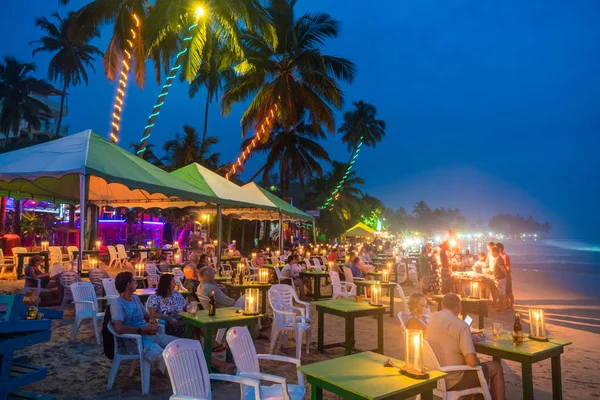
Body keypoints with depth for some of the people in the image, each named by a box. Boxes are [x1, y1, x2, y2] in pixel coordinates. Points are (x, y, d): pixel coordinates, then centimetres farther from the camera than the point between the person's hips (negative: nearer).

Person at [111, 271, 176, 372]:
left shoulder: (136, 298, 19)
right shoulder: (117, 304, -9)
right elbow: (119, 329, -23)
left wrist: (152, 321, 0)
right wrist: (142, 330, -18)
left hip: (152, 334, 9)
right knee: (163, 357, -35)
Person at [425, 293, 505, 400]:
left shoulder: (432, 318, -1)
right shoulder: (461, 325, -20)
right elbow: (472, 362, -26)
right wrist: (478, 362, -3)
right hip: (452, 381, -7)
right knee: (496, 367, 14)